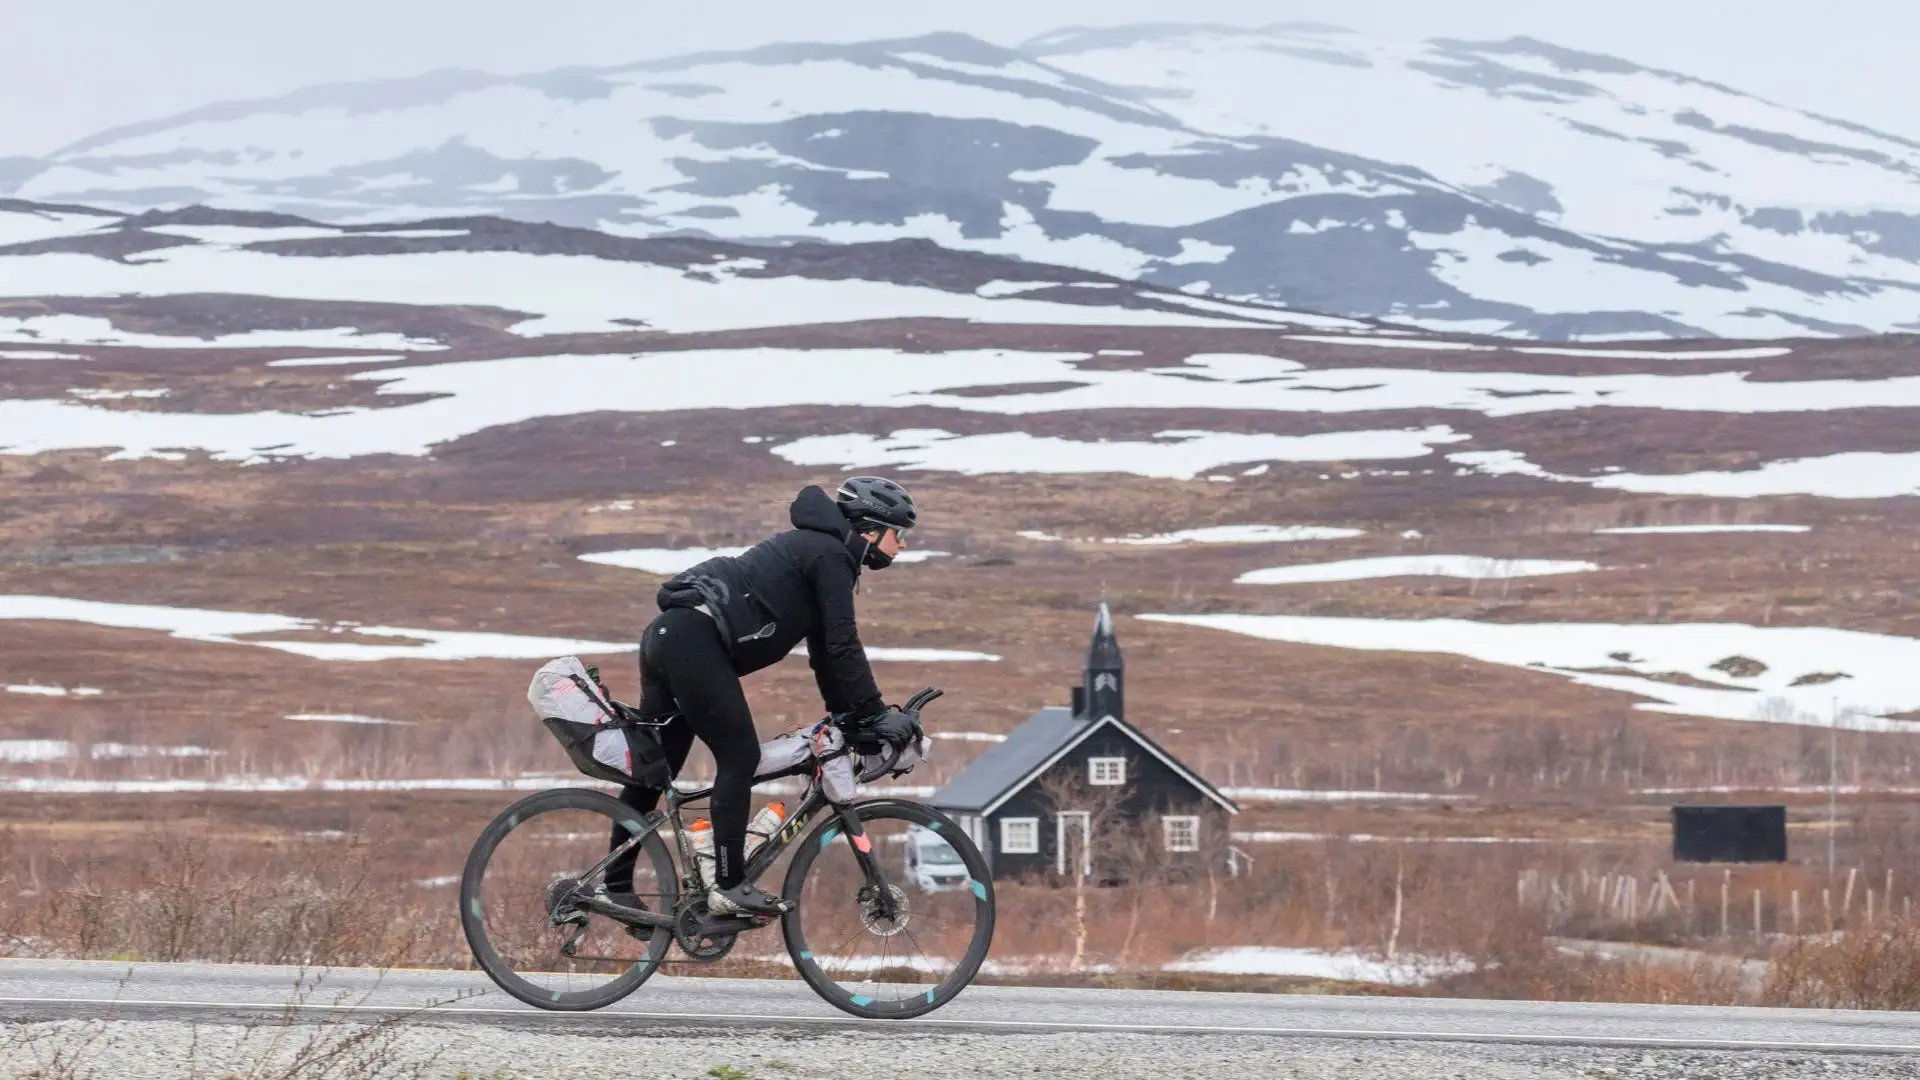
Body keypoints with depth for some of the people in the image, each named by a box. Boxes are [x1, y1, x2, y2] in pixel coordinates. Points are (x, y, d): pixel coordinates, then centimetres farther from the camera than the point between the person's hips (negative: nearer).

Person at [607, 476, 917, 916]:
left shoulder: (813, 549, 25)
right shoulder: (830, 554, -6)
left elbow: (825, 648, 29)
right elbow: (842, 646, -12)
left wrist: (847, 717, 26)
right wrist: (876, 716, -9)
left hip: (665, 638, 10)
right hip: (695, 642, -10)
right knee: (739, 757, -9)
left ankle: (615, 888, 16)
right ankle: (729, 887, -11)